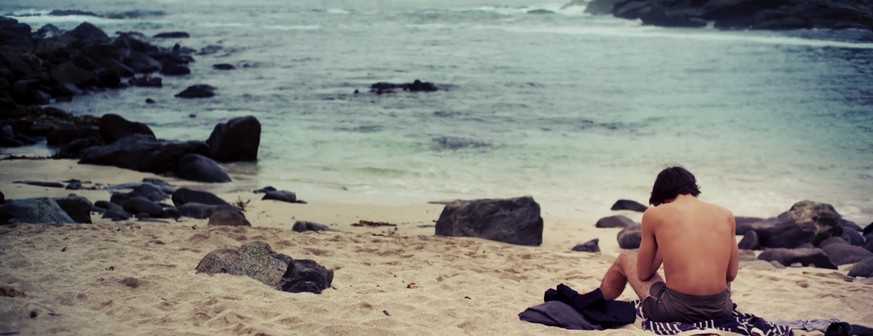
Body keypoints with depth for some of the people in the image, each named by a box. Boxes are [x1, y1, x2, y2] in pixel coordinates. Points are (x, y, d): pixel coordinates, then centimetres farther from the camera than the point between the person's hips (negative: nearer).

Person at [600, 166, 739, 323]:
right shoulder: (726, 215, 8)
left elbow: (643, 274, 7)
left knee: (625, 259, 28)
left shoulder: (654, 214, 1)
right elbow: (731, 274, 14)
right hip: (720, 309, 3)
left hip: (676, 310, -3)